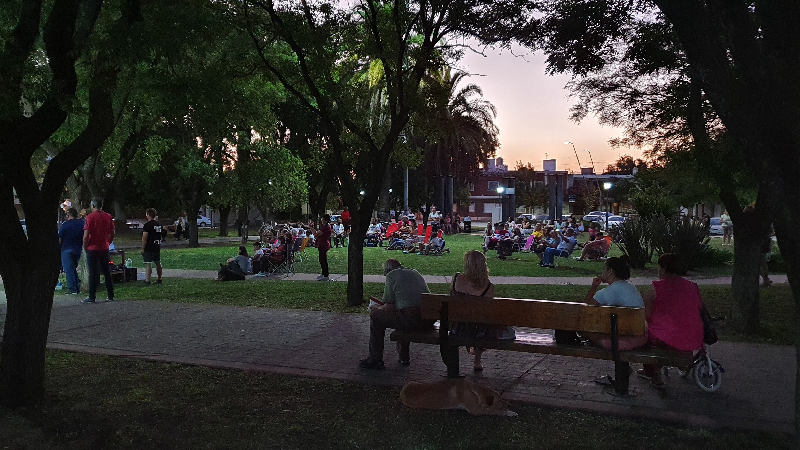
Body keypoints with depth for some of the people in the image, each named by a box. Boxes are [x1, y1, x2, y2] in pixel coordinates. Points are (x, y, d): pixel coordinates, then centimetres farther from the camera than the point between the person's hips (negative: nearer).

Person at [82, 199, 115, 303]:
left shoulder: (90, 217, -11)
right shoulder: (108, 216, 5)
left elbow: (86, 235, -14)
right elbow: (112, 233, 9)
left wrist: (85, 247, -1)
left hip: (92, 248, -5)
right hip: (104, 248, 5)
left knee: (93, 273, -1)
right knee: (107, 272, 10)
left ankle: (91, 297, 2)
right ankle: (110, 296, 12)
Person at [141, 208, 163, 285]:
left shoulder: (147, 225, -14)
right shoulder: (159, 224, 9)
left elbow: (144, 238, -16)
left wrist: (143, 249, -11)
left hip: (149, 248, -7)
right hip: (157, 247, 7)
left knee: (148, 264, -6)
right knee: (158, 263, 13)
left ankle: (147, 280, -6)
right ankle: (159, 279, 19)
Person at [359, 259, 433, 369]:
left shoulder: (391, 275, 5)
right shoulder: (415, 273, 25)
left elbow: (389, 306, -1)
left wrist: (377, 308, 19)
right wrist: (384, 304, 37)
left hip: (412, 319, -8)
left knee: (375, 316, 13)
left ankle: (375, 359, 19)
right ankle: (404, 357, 37)